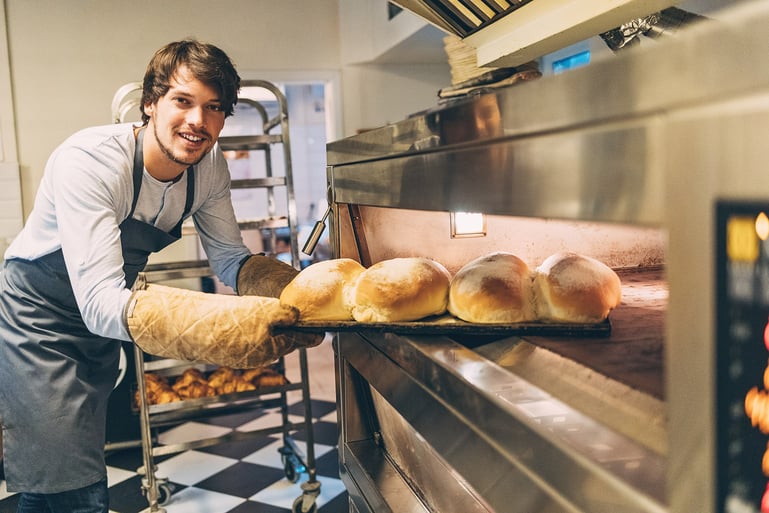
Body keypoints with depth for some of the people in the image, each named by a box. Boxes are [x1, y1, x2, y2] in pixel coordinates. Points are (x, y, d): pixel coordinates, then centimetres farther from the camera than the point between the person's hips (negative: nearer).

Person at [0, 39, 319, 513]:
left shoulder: (209, 164, -13)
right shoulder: (89, 160, -32)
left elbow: (230, 259, -4)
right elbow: (101, 303, -40)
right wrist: (237, 323, -54)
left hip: (99, 322, 7)